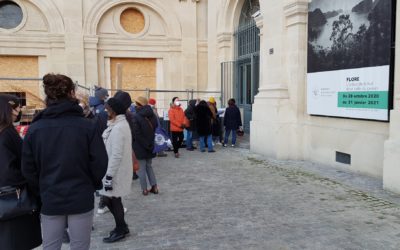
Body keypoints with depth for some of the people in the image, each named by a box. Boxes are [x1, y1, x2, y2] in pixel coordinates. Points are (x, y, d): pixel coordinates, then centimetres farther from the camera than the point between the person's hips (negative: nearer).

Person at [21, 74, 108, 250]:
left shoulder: (34, 129, -6)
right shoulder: (88, 126, -14)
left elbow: (28, 169, -1)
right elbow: (99, 163, -11)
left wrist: (42, 189, 14)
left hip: (50, 200, 2)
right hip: (81, 199, -2)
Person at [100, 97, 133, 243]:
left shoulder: (118, 128, -23)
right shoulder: (120, 124, 10)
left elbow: (116, 155, -25)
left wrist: (109, 176, -21)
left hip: (115, 172, -9)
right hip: (114, 170, 9)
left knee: (113, 200, 6)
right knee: (109, 199, 18)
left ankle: (120, 231, 22)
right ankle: (122, 226, 32)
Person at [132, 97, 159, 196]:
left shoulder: (136, 116, -15)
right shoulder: (152, 115, 4)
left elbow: (136, 134, -18)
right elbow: (156, 130, 9)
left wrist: (145, 144, -10)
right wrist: (150, 144, 11)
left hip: (140, 146, -6)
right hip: (151, 146, 6)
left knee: (142, 168, 4)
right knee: (149, 166, 18)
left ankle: (144, 189, 10)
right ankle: (154, 186, 15)